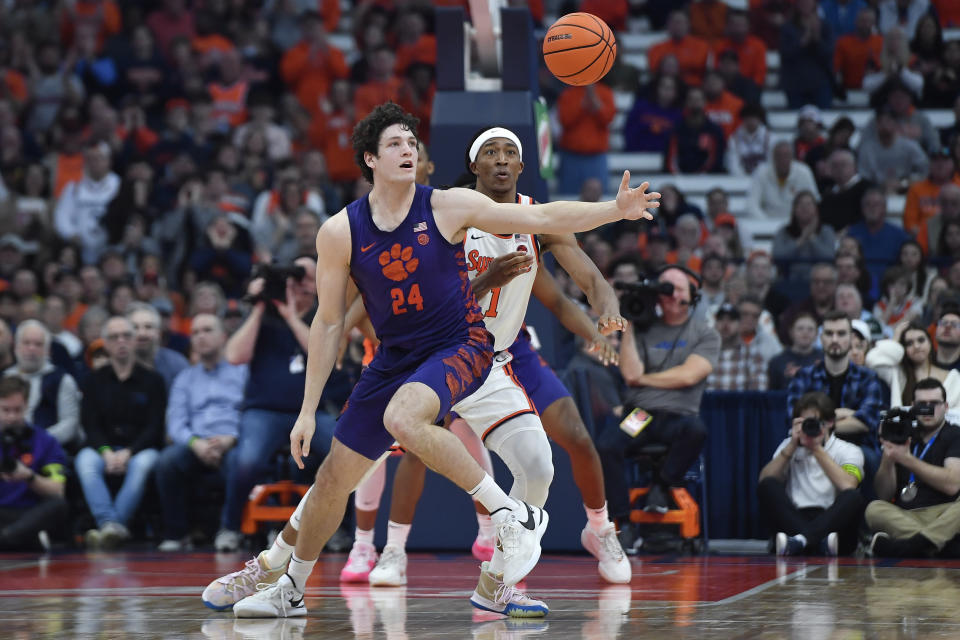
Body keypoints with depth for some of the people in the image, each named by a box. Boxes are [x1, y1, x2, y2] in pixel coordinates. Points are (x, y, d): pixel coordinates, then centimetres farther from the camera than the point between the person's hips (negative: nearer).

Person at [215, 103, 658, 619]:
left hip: (460, 347, -4)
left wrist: (615, 210, -25)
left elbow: (543, 218, -12)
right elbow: (328, 323, 2)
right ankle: (289, 590, 30)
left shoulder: (448, 207, -12)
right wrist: (307, 411, 1)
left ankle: (513, 516, -27)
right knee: (333, 479, 7)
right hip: (394, 358, 4)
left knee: (402, 419, -36)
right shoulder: (340, 232, -6)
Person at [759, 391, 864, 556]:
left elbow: (847, 486, -11)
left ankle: (801, 540, -52)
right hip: (794, 521, 2)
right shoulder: (789, 446, 21)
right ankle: (819, 540, -41)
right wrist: (792, 446, 0)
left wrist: (817, 449, -7)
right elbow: (764, 480, 5)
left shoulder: (849, 451, 11)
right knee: (767, 486, -22)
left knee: (853, 497, -31)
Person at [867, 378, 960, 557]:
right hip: (904, 516, 3)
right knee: (875, 509, -26)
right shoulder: (902, 437, 18)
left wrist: (907, 460, -11)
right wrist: (888, 460, -5)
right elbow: (884, 496, 13)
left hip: (945, 515, -3)